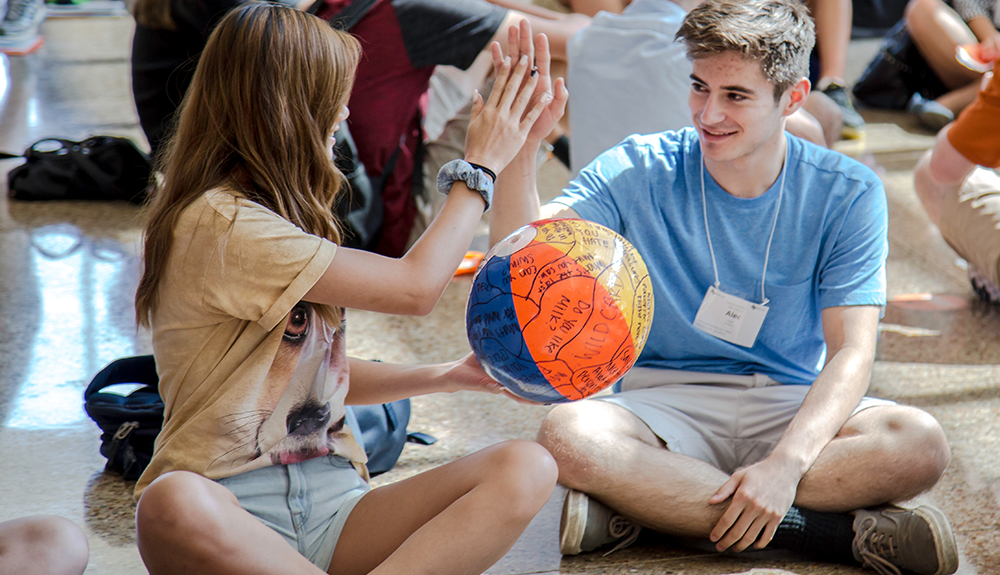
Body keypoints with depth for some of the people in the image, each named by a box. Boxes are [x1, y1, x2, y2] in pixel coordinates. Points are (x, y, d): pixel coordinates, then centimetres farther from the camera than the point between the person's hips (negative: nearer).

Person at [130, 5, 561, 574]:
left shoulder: (277, 216, 18)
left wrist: (450, 375, 10)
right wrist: (480, 165, 1)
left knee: (527, 468, -18)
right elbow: (416, 287, -13)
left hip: (330, 502, 8)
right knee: (176, 506, -45)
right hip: (233, 507, -8)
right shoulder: (217, 223, -13)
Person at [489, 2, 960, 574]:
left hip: (792, 408, 0)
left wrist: (786, 462, -29)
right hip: (668, 404, 0)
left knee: (921, 443, -30)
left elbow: (851, 351, -12)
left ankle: (643, 508, -27)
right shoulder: (639, 172, -3)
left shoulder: (846, 194, -4)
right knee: (568, 436, -34)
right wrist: (522, 148, -33)